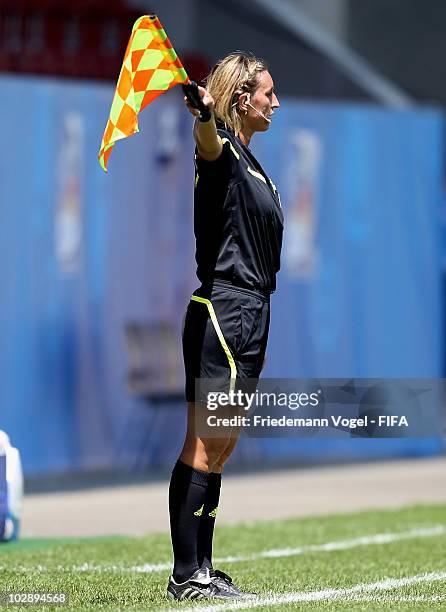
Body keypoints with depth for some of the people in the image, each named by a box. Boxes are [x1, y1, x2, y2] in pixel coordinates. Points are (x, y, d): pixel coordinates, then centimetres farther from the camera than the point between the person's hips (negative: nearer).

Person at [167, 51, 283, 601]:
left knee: (221, 446, 9)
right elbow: (207, 142, -35)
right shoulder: (222, 152, -10)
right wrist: (202, 112, -56)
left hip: (248, 315, 9)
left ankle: (201, 570, 12)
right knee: (206, 445, -9)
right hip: (221, 311, -9)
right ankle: (186, 576, -9)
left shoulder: (250, 162, 19)